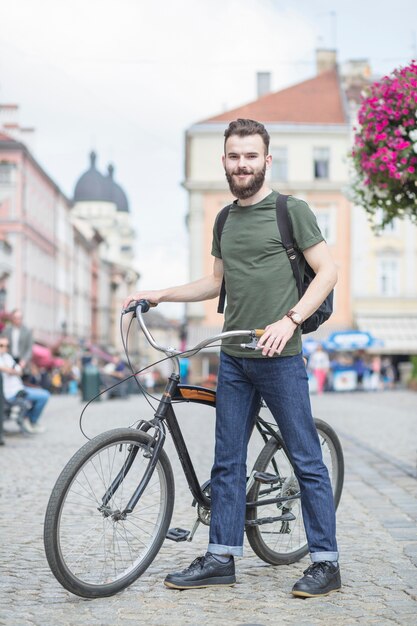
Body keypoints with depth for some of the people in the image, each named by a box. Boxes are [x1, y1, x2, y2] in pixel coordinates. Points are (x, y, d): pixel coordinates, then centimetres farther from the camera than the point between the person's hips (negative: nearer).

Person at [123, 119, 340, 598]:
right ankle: (221, 558, 16)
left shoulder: (291, 210, -2)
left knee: (306, 460, -1)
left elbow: (328, 271, -6)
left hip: (279, 356, -6)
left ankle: (325, 562, 6)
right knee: (227, 461, 9)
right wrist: (159, 295, 16)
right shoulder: (225, 220, 16)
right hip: (234, 357, 7)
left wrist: (289, 320, -17)